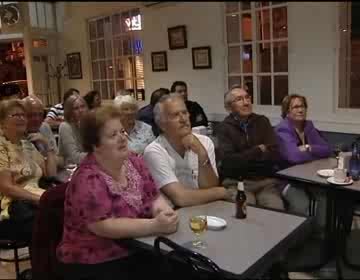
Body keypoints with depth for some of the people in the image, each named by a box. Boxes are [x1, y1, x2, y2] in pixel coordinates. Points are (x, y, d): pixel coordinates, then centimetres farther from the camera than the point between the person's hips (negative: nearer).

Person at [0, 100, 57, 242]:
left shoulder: (28, 145, 20)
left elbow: (51, 173, 18)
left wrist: (47, 146, 9)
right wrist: (40, 199, -19)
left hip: (35, 201, 7)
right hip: (12, 206, -6)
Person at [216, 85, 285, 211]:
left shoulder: (262, 121, 9)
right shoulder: (224, 128, -1)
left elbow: (274, 156, -1)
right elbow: (229, 161, -14)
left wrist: (242, 158, -8)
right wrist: (258, 150, -3)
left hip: (266, 181, 3)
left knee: (277, 211, -18)